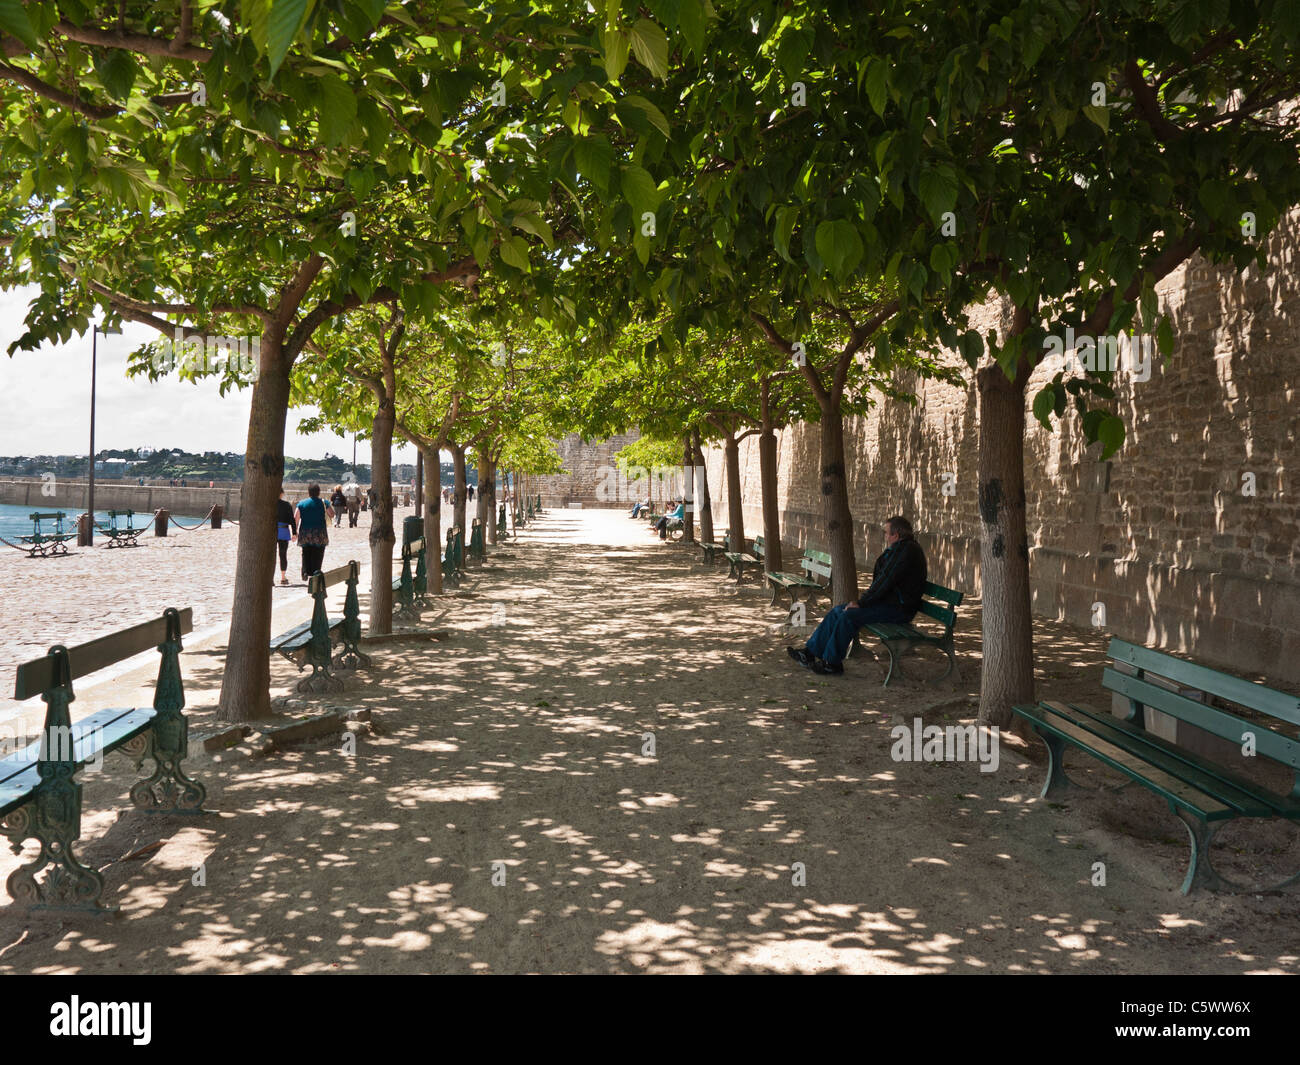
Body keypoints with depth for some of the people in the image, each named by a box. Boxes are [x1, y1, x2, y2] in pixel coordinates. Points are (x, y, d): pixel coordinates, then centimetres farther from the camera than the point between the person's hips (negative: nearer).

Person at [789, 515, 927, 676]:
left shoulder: (907, 550, -17)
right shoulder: (898, 549, 16)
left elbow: (886, 580, -22)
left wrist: (861, 603, -17)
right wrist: (863, 599, 8)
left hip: (898, 608, -10)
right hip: (888, 601, 10)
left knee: (848, 615, -23)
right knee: (836, 612, 1)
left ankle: (832, 662, -12)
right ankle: (810, 652, 1)